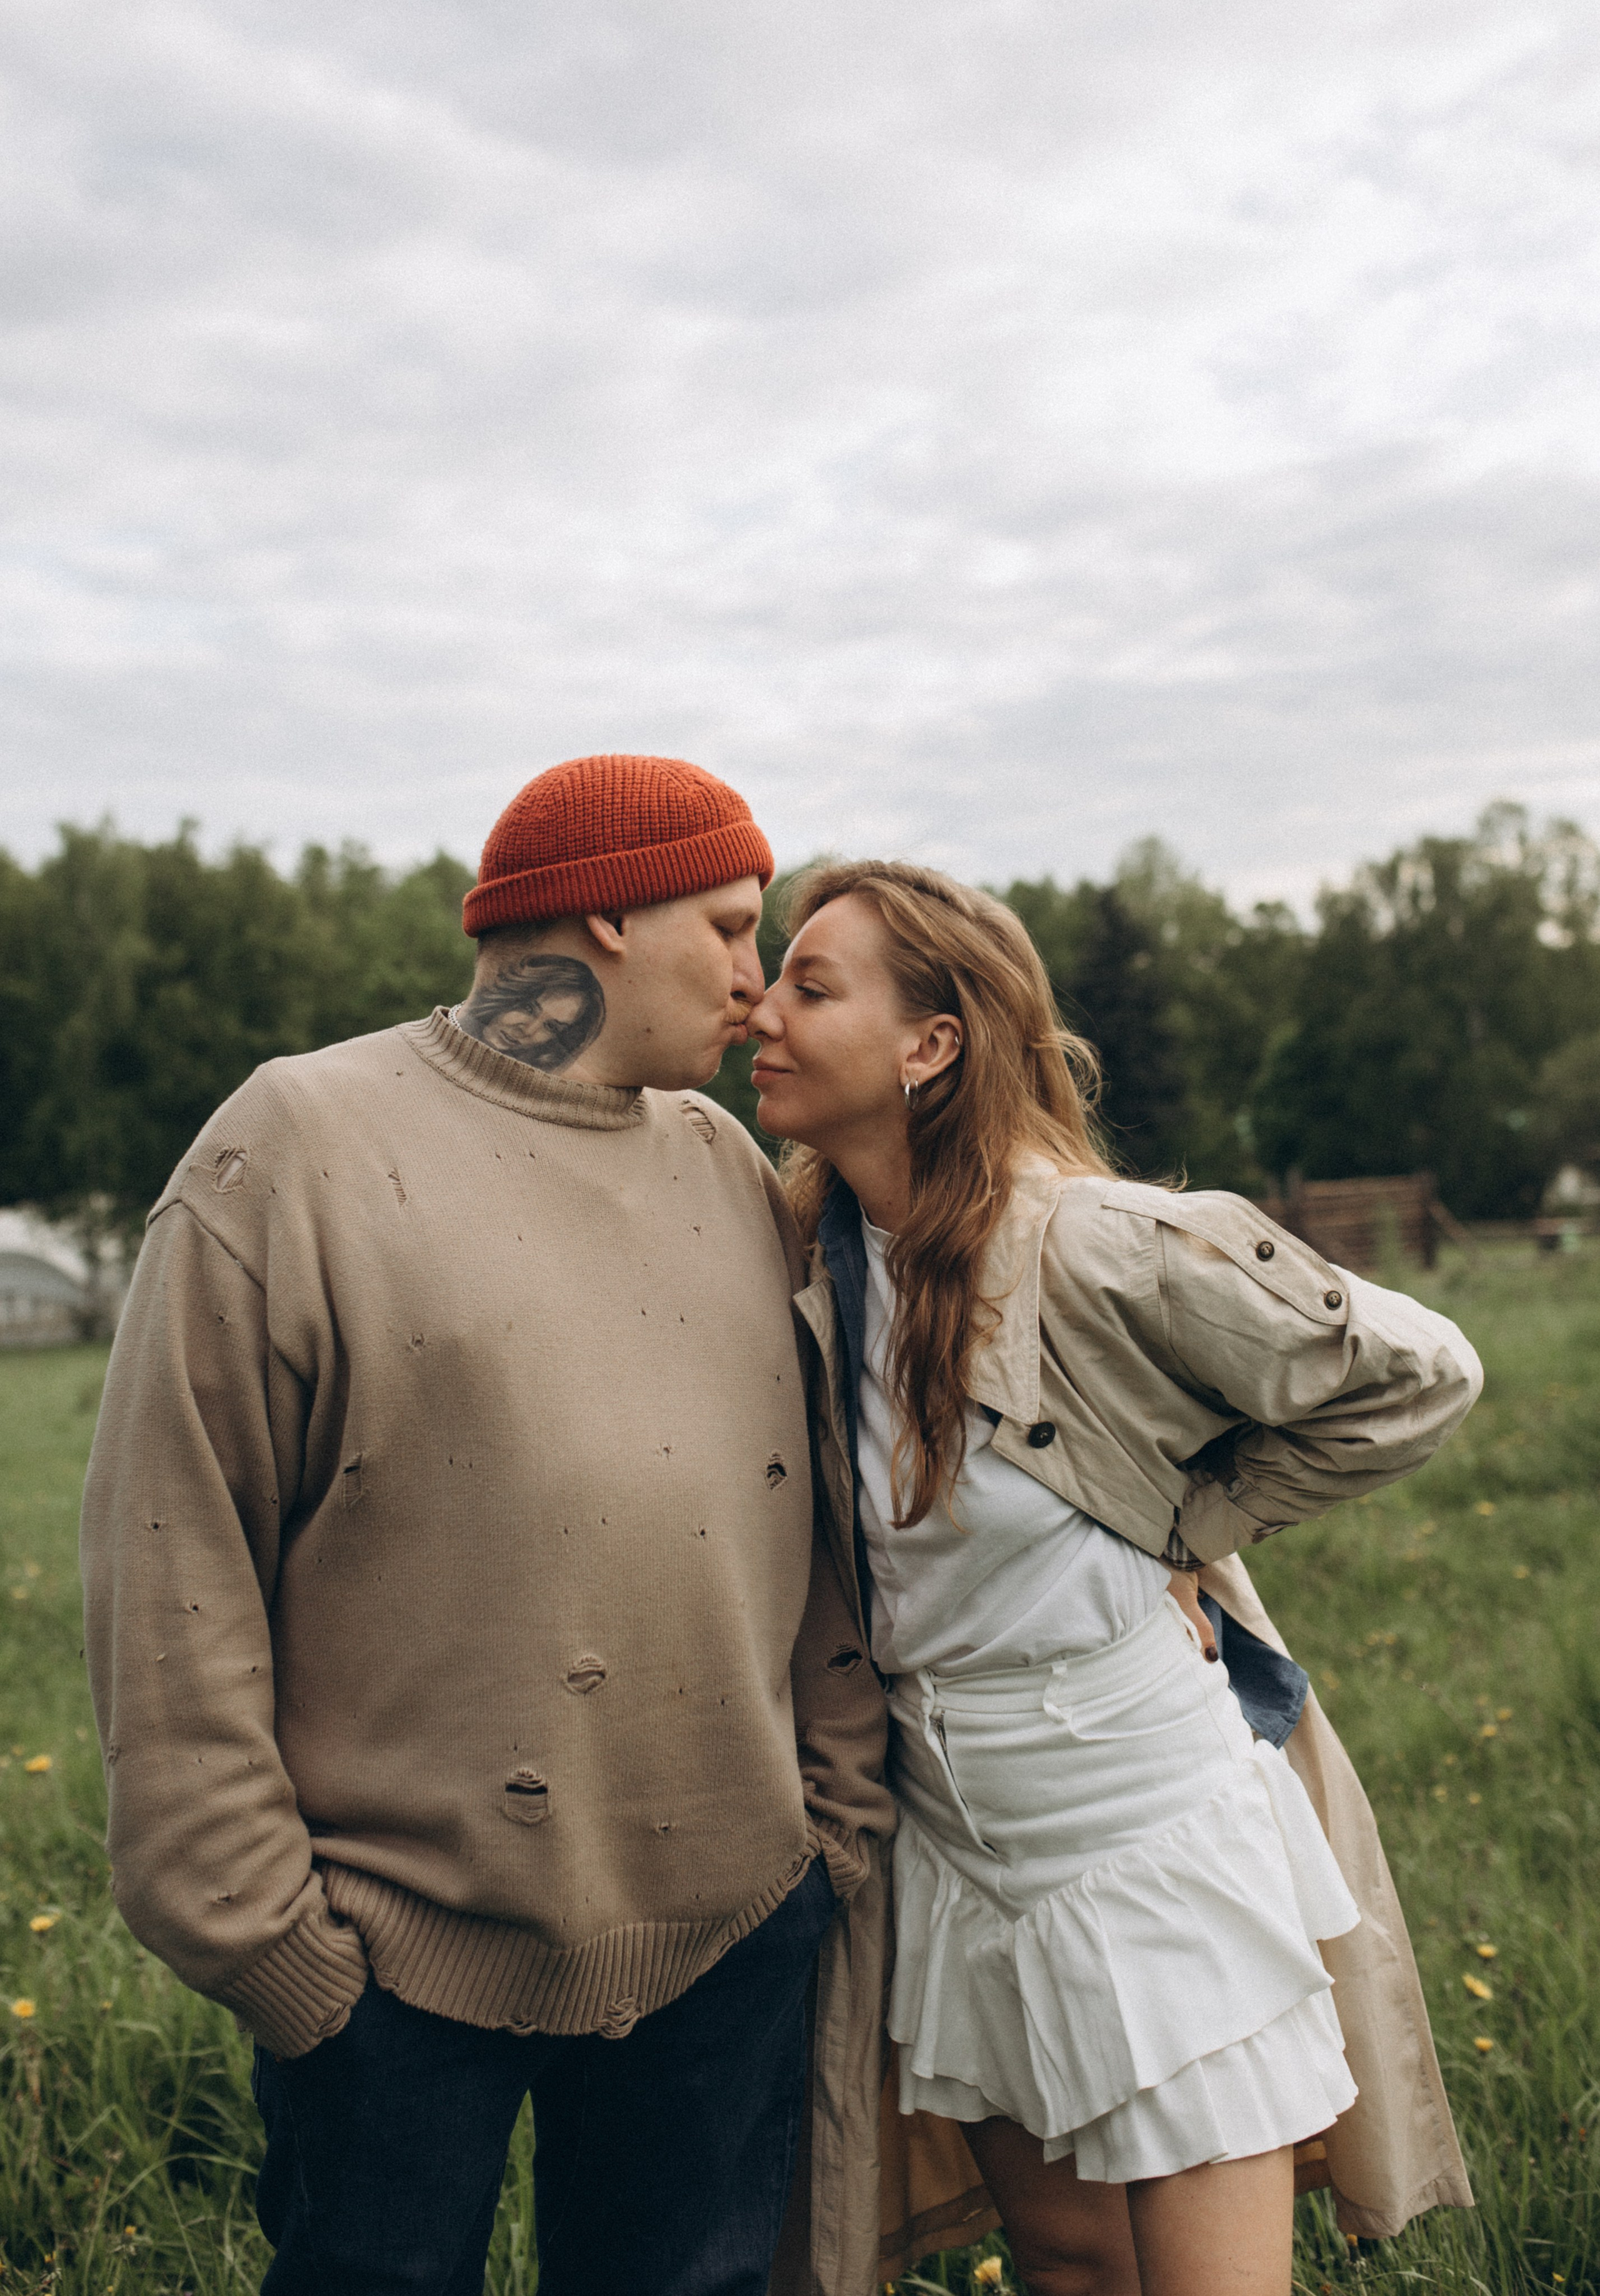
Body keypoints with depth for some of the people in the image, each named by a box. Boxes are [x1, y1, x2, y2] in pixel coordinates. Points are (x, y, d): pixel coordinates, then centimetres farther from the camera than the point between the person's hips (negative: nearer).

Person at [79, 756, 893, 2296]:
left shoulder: (727, 1165, 8)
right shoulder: (303, 1146, -9)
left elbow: (814, 1513, 11)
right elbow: (172, 1564, -10)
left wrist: (846, 1811, 8)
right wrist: (253, 1924, -10)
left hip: (728, 1933, 5)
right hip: (399, 1948, -4)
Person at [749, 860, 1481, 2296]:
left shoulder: (1097, 1246, -22)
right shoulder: (825, 1268, -2)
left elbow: (1414, 1378, -14)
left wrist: (1179, 1528, -11)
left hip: (1148, 1842, -6)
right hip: (958, 1851, 6)